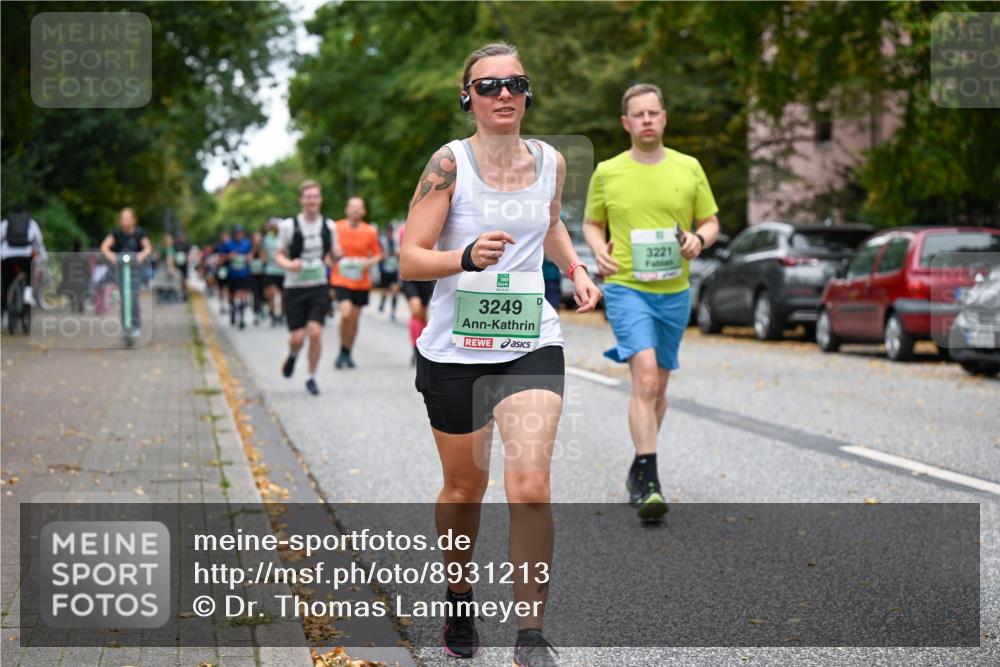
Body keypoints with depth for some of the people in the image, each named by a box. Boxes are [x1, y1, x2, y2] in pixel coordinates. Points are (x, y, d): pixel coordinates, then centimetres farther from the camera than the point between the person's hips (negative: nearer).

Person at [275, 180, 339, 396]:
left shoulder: (329, 226, 4)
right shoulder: (289, 226, -5)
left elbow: (333, 255, 15)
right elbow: (279, 255, 2)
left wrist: (337, 254, -10)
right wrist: (289, 264, -20)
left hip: (319, 287, 2)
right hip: (295, 288, -1)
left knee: (315, 332, -12)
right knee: (298, 337, -4)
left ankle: (311, 378, 6)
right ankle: (292, 355, 34)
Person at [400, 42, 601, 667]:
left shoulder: (552, 162, 4)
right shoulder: (450, 163, -9)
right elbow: (410, 258, -11)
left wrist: (576, 269, 11)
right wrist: (465, 257, -28)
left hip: (531, 345, 2)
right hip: (455, 349, -1)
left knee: (531, 486, -15)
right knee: (465, 487, 14)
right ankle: (459, 598, 41)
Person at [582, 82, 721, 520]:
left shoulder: (689, 168, 5)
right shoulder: (607, 173, 2)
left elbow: (710, 221, 12)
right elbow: (591, 224, 14)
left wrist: (699, 239, -11)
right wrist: (599, 250, -7)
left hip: (674, 292, 3)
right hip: (626, 288, -3)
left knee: (658, 386, 13)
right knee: (645, 375, -21)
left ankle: (640, 470, 32)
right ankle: (648, 481, -23)